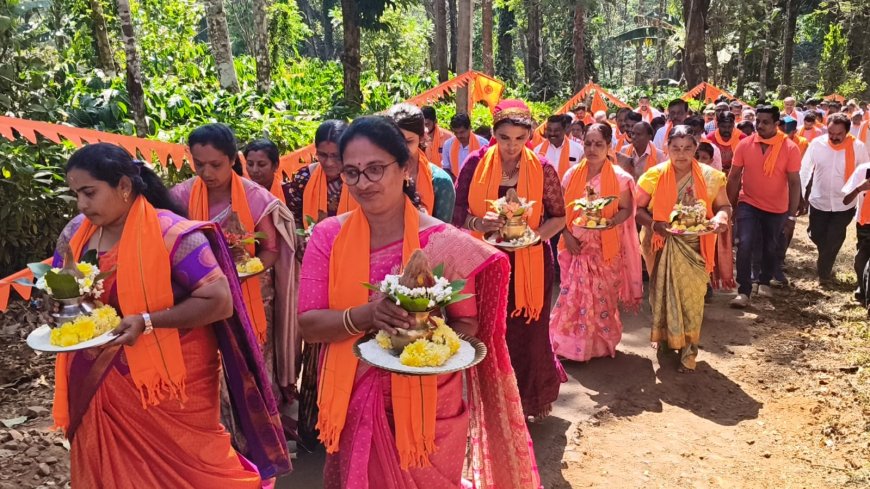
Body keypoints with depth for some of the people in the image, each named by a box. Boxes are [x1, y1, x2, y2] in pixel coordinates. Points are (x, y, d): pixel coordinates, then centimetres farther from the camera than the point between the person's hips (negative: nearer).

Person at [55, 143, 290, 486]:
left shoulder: (172, 234, -19)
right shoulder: (76, 233, 2)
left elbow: (220, 301, -22)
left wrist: (147, 322, -29)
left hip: (170, 387, -6)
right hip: (100, 388, 6)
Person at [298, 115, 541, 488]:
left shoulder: (444, 242, -13)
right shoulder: (328, 236, -6)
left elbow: (468, 326, -5)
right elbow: (308, 324, -10)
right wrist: (367, 315, -29)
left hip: (430, 408, -2)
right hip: (355, 407, 2)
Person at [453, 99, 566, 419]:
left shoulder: (543, 170, -4)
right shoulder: (476, 165, -3)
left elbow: (559, 218, 3)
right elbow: (456, 210, -2)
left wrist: (534, 234, -16)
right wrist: (479, 223, -22)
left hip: (529, 264, 0)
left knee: (527, 333, 9)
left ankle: (528, 399, 34)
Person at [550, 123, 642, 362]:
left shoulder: (619, 177, -5)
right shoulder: (572, 174, 3)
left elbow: (626, 209, -2)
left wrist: (612, 221, -21)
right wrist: (566, 234, -6)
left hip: (605, 248, -2)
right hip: (576, 246, 3)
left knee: (602, 297, 5)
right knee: (572, 295, 5)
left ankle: (600, 344, 20)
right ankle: (570, 343, 19)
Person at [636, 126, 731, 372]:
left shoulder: (710, 176, -2)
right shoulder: (654, 175, -6)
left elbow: (724, 206, 6)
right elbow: (638, 209, -2)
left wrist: (720, 217, -17)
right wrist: (654, 224, -20)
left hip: (694, 247, 0)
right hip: (663, 246, 0)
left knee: (692, 295, 2)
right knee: (663, 292, 10)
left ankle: (688, 349, 16)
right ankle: (664, 336, 33)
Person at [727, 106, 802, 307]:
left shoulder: (790, 148, -13)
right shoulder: (745, 144, -9)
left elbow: (794, 183, -10)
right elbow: (734, 176, -2)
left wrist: (792, 214, -10)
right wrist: (730, 206, -1)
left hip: (777, 209, 0)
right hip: (748, 204, 0)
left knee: (770, 248, 16)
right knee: (745, 245, -13)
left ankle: (765, 282, 42)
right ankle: (744, 291, -4)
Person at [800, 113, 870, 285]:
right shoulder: (817, 143, -12)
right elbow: (805, 169, -5)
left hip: (844, 204, -1)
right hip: (818, 202, 1)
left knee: (833, 241, 6)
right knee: (817, 236, 15)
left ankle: (824, 272, 27)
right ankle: (825, 264, 46)